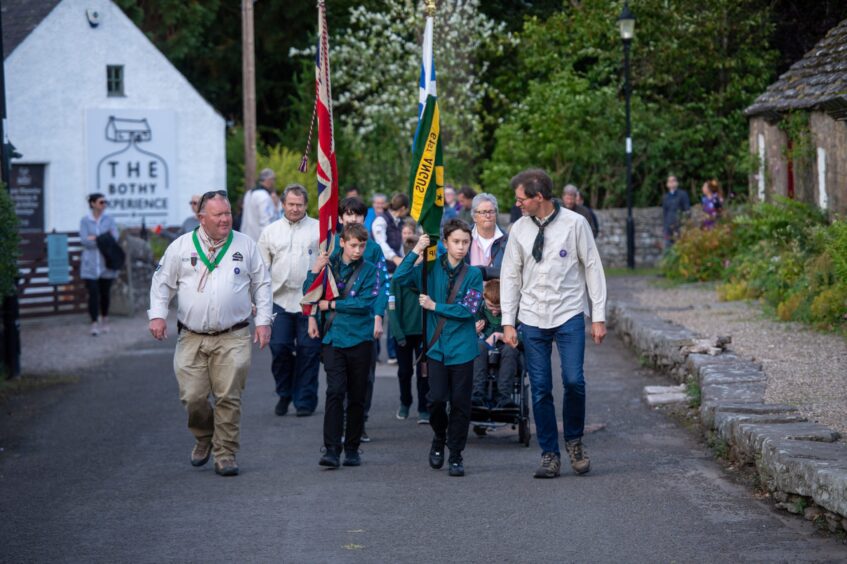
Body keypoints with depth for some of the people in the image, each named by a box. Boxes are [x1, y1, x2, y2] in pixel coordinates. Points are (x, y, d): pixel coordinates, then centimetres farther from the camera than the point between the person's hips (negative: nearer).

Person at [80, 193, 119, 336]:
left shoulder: (109, 219, 5)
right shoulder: (85, 221, 1)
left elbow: (115, 237, -5)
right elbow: (84, 240, -9)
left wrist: (94, 238, -16)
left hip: (106, 262, 2)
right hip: (91, 264, -2)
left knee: (105, 292, 9)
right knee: (93, 293, -10)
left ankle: (105, 319, 28)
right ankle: (94, 324, -10)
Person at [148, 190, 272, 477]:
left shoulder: (245, 245, 8)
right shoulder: (181, 247, 6)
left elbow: (262, 284, 13)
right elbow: (162, 283, 11)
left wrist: (263, 320, 6)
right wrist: (158, 315, -2)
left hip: (233, 338, 0)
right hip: (191, 338, 1)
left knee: (228, 397, -6)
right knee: (192, 396, -3)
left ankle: (225, 454, 4)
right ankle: (204, 438, 25)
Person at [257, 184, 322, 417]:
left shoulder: (319, 229, 4)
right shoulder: (270, 231, 11)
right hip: (280, 300, 2)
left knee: (308, 350, -1)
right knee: (279, 347, -2)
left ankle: (304, 400, 8)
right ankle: (284, 394, 17)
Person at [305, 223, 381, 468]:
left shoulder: (370, 270, 1)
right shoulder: (329, 264, 6)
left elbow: (365, 303, -10)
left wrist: (332, 304, -8)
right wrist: (314, 271, -8)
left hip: (360, 340, 0)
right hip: (333, 338, 0)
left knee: (357, 396, 6)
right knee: (335, 392, -12)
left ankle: (352, 449, 17)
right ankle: (331, 450, -13)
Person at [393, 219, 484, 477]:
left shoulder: (473, 274, 1)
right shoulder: (431, 269, 3)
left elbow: (469, 310, -9)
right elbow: (400, 277, -10)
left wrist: (435, 306, -9)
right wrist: (417, 250, -13)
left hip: (462, 347, 0)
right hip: (436, 346, 0)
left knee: (460, 403, 2)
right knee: (437, 399, -6)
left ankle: (456, 454, 14)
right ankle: (439, 439, 23)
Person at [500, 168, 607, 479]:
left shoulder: (574, 223, -4)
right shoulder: (519, 229, 4)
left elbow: (593, 268, 0)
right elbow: (510, 276, 9)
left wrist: (599, 316, -3)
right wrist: (508, 322, 4)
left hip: (569, 316, -2)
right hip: (532, 319, 2)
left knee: (573, 381, -12)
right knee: (540, 388, 1)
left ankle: (574, 440, 13)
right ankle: (549, 454, 11)